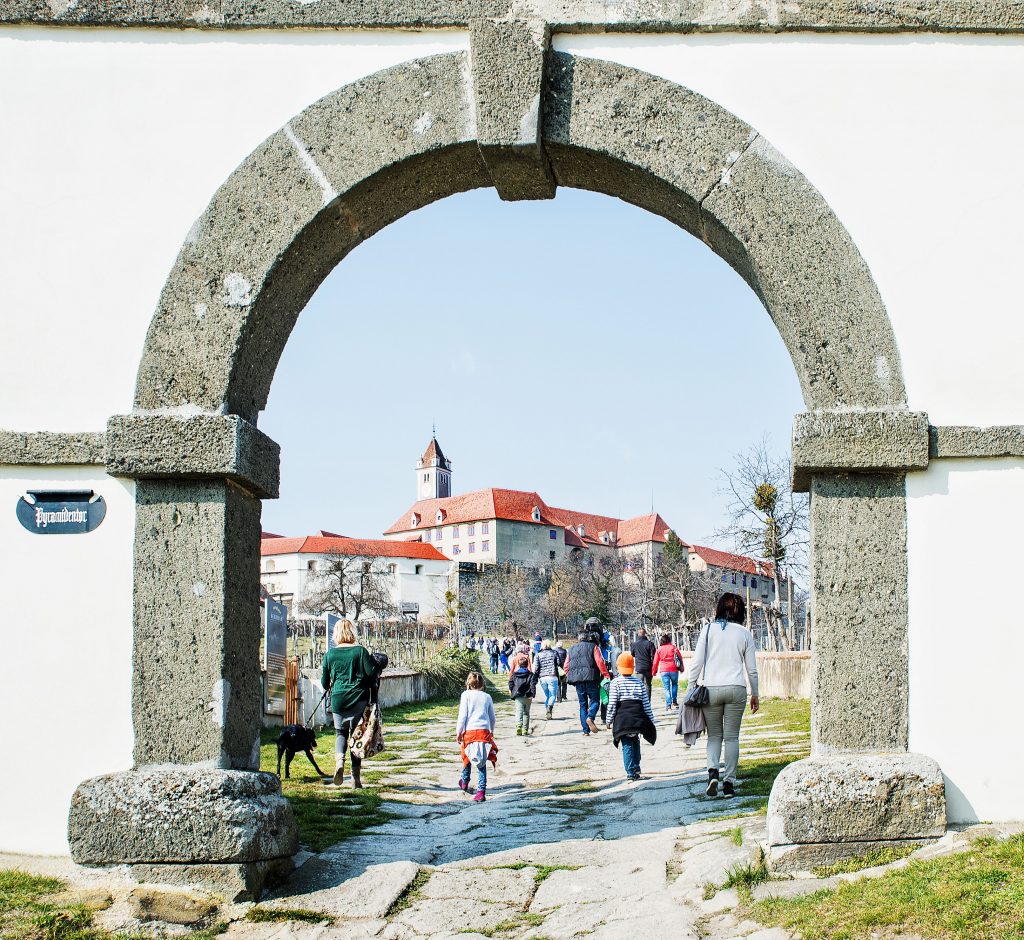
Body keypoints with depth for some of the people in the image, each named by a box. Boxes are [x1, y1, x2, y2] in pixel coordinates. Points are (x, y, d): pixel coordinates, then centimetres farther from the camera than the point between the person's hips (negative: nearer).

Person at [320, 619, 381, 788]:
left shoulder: (330, 653, 0)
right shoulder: (361, 651, -6)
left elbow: (324, 682, 8)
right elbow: (374, 674, -11)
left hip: (338, 700, 1)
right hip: (359, 699, -1)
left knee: (340, 732, 17)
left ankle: (339, 761, -12)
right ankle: (356, 777, 8)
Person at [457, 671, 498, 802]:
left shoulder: (466, 695, 2)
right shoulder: (487, 697, 11)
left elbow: (463, 715, -5)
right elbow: (492, 718, 17)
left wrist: (458, 731, 1)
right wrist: (491, 731, 34)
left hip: (470, 731, -2)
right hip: (484, 731, 2)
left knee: (467, 757, 21)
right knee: (482, 763, 0)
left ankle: (464, 783, 40)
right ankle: (481, 791, -8)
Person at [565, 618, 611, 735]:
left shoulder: (572, 649, 16)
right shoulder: (594, 647, 0)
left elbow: (566, 666, 15)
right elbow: (600, 662, -11)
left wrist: (569, 678, 24)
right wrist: (607, 676, -7)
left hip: (577, 681, 5)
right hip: (591, 678, -5)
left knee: (583, 704, 11)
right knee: (594, 700, 5)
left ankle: (586, 730, 7)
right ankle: (590, 717, -24)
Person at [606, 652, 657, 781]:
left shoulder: (615, 683, -2)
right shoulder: (639, 682, 7)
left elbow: (612, 704, -7)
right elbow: (646, 703, 7)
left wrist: (609, 720, 2)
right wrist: (651, 720, 13)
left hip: (622, 717, -3)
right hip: (638, 716, 3)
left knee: (627, 744, 1)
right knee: (635, 742, 19)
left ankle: (631, 772, -5)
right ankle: (636, 768, 18)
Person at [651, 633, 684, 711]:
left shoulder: (659, 649, 3)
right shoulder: (673, 647, 2)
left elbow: (655, 662, 6)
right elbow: (680, 657, 3)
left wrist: (654, 672, 16)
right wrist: (681, 668, 14)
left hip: (664, 671, 0)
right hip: (673, 670, 0)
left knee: (667, 689, 1)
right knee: (674, 684, 23)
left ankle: (668, 706, -6)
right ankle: (674, 701, 20)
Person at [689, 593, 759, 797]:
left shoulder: (709, 629, 2)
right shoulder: (744, 633, 5)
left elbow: (697, 663, -1)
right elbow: (752, 669, 9)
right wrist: (754, 694, 19)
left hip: (711, 689, 0)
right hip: (736, 689, 0)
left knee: (714, 735, 12)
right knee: (732, 736, 8)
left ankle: (712, 770, -11)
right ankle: (729, 782, 4)